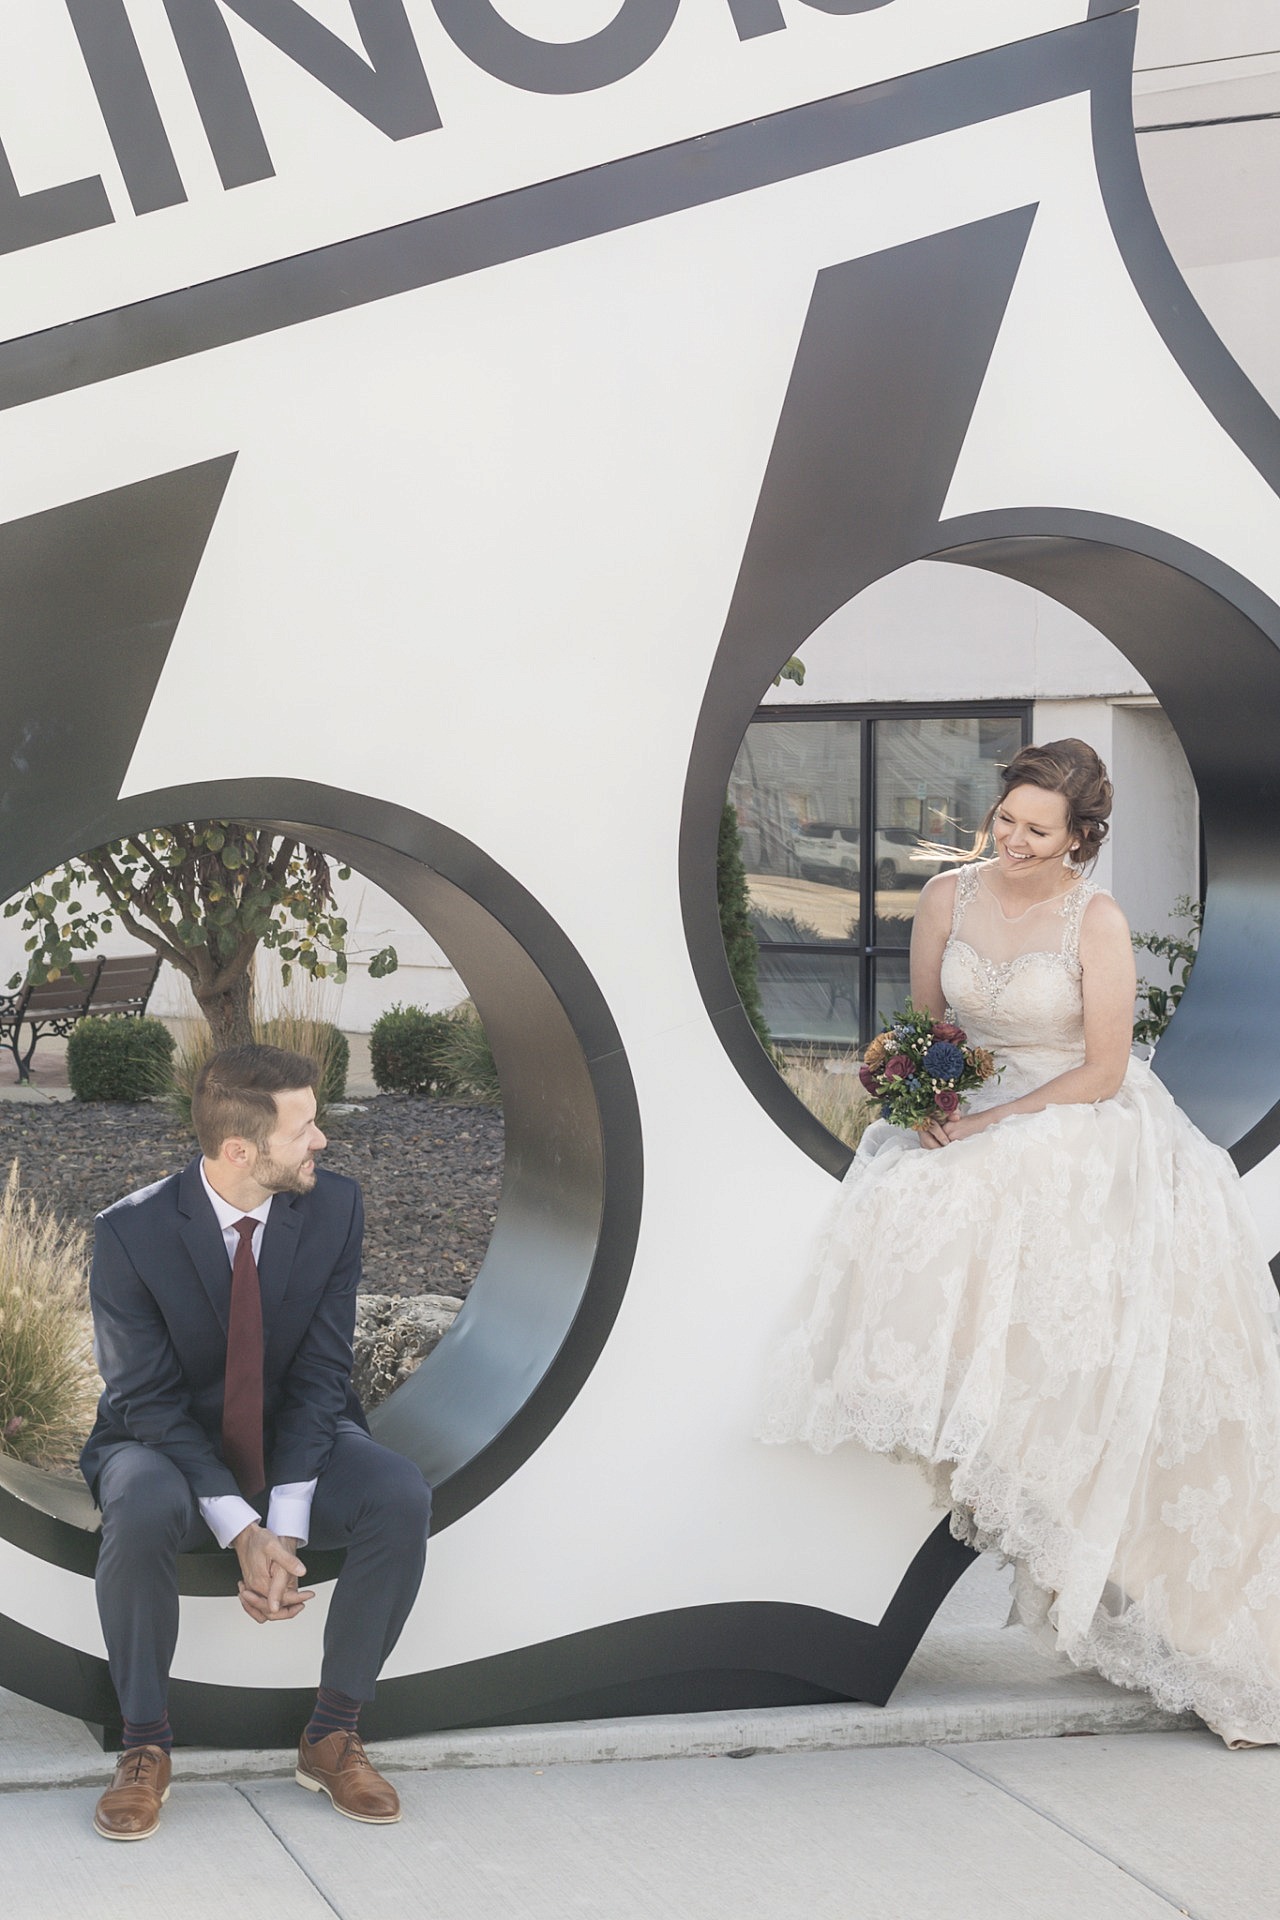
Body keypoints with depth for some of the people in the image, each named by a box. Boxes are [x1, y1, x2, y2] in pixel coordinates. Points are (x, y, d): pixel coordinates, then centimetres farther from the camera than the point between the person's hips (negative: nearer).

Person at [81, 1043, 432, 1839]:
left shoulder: (335, 1206, -12)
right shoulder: (133, 1232, -20)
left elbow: (321, 1375, -11)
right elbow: (149, 1399, -17)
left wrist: (286, 1530, -23)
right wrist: (242, 1531, -27)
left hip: (296, 1439, 3)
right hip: (173, 1446, -2)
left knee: (403, 1497, -27)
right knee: (142, 1510, -37)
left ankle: (335, 1732, -10)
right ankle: (146, 1744, -15)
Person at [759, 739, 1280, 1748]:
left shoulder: (1097, 920, -13)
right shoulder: (949, 898, 1)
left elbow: (1102, 1073, -12)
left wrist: (993, 1123, -15)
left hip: (1086, 1137, -6)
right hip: (975, 1123, 6)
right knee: (921, 1213, -22)